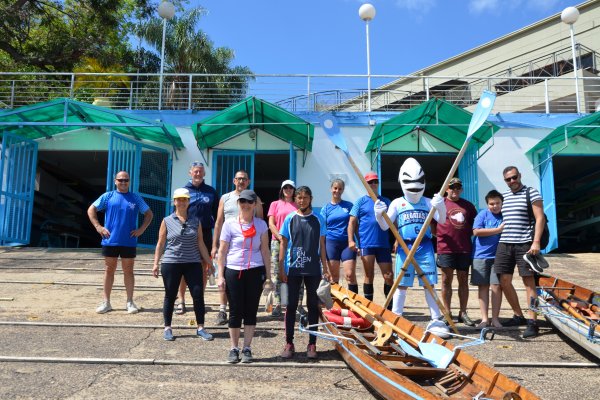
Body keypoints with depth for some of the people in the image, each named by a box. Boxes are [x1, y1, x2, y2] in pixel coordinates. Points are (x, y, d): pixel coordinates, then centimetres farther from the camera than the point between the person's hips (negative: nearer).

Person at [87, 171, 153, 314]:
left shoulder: (136, 198, 5)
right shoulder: (108, 196, 5)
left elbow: (149, 214, 10)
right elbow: (91, 210, 8)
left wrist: (142, 229, -2)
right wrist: (98, 226, -3)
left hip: (129, 242, 0)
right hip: (110, 241, 0)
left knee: (128, 271, 6)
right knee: (109, 270, 9)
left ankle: (130, 302, 14)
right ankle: (106, 302, 17)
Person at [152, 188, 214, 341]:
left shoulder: (196, 221, 6)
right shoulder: (167, 221, 2)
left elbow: (201, 244, 9)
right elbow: (160, 244, 4)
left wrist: (209, 262, 7)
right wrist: (156, 263, 0)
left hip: (193, 264, 1)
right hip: (171, 264, -1)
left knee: (198, 295, -2)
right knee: (170, 296, 8)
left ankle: (200, 328, 10)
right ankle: (167, 328, 22)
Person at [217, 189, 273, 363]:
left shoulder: (261, 224, 4)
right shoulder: (230, 224, 0)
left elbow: (265, 251, 6)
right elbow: (222, 251, 2)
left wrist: (268, 276, 4)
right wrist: (220, 276, -3)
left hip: (255, 271, 1)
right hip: (233, 271, -1)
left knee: (251, 310, 6)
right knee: (235, 311, 6)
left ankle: (247, 349, 18)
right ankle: (234, 349, 19)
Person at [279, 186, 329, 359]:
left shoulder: (318, 219, 4)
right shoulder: (290, 218, 2)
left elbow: (321, 246, 7)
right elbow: (283, 245, 4)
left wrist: (325, 269, 4)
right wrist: (281, 269, -1)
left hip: (313, 270, 1)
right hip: (293, 269, 0)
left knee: (313, 306, 7)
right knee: (291, 306, 5)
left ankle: (312, 344, 18)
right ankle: (289, 343, 16)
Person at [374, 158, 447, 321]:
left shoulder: (428, 202, 7)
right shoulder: (397, 203, 5)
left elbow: (441, 220, -3)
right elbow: (385, 226, 1)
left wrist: (441, 207, -24)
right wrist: (379, 215, -20)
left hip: (425, 247, 1)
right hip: (404, 247, 0)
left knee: (429, 284, 5)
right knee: (401, 285, 5)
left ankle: (436, 319, 16)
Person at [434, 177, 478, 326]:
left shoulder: (468, 205, 12)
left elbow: (475, 223, 21)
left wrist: (470, 233, 6)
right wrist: (439, 234, -2)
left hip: (465, 248, 3)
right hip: (446, 248, -3)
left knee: (463, 280, 8)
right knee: (446, 280, 3)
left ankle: (463, 313, 18)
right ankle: (447, 312, 11)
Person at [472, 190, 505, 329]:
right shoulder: (483, 214, 1)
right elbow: (476, 231, -11)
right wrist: (498, 230, -10)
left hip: (498, 257, 1)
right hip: (481, 256, -1)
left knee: (496, 286, -1)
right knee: (483, 286, 5)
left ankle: (495, 318, 12)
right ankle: (484, 318, 12)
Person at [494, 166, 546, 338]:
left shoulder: (531, 193, -1)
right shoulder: (504, 196, 15)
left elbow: (540, 218, -8)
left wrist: (536, 242, -16)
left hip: (525, 244, -6)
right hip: (504, 244, 6)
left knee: (529, 281, -4)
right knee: (504, 281, 6)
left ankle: (532, 322, 1)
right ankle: (518, 316, 21)